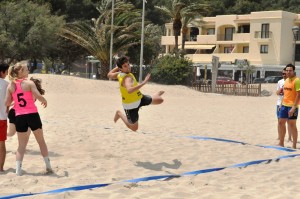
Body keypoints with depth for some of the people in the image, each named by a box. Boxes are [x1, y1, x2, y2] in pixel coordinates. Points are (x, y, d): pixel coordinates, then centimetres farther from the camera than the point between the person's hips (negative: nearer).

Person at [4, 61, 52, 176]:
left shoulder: (10, 86, 5)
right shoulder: (29, 83, -6)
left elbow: (7, 103, 5)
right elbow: (38, 96, -15)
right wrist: (44, 101, 6)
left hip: (19, 117, 3)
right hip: (32, 115, -3)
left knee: (22, 145, 13)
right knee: (41, 141, 12)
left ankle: (18, 170, 2)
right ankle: (48, 166, 18)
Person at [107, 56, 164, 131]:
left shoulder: (119, 74, -8)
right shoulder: (127, 78, -36)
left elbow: (109, 75, 12)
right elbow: (129, 90, -57)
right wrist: (144, 83, -56)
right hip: (130, 105, -8)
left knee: (159, 100, 6)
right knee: (134, 128, 8)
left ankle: (157, 94, 44)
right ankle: (119, 114, 24)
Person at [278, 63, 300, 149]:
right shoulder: (286, 80, 13)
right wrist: (281, 104, 17)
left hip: (292, 106, -8)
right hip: (284, 105, 8)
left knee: (292, 124, -4)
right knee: (281, 122, 10)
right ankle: (281, 143, 21)